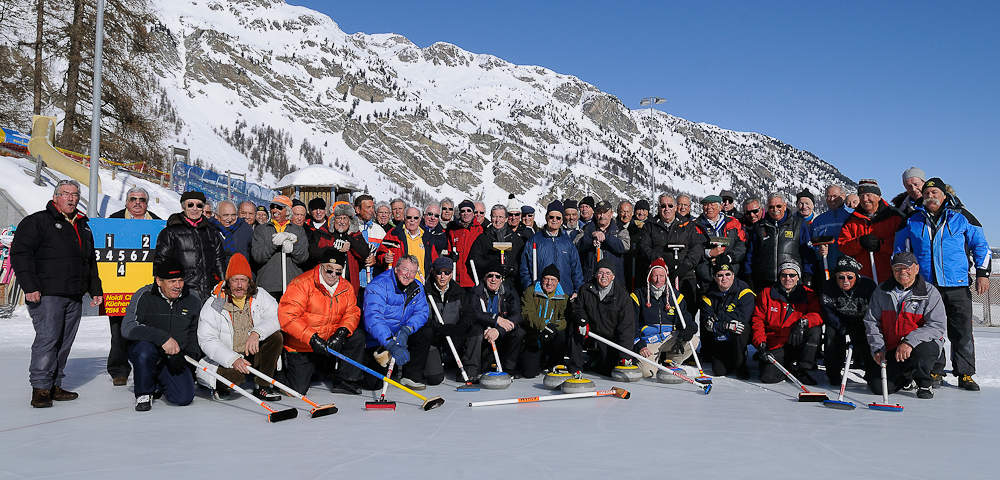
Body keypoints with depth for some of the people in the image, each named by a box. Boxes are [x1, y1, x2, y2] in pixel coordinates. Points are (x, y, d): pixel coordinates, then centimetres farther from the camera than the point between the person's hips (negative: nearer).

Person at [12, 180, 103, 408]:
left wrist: (95, 290, 23)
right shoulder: (37, 222, 0)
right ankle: (40, 388, -4)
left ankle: (55, 386, 15)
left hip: (75, 298, 7)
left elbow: (91, 263, 28)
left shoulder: (83, 227, 21)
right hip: (46, 295, -6)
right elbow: (20, 253, -8)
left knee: (65, 343, 8)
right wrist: (30, 286, -16)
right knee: (47, 339, -11)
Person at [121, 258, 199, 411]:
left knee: (184, 398, -15)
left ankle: (157, 382, 21)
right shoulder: (143, 296, -15)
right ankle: (143, 392, -10)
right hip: (146, 352, -2)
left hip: (175, 359, 3)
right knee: (145, 347, -38)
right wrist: (162, 337, -36)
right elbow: (127, 328, -27)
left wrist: (192, 352, -3)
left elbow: (195, 331, 14)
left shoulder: (193, 300, -3)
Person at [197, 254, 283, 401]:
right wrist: (234, 359, -28)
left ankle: (262, 386, -11)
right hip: (226, 359, -3)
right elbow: (207, 340, -15)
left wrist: (256, 332, -33)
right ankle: (219, 386, 5)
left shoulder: (260, 296, -1)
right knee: (235, 375, -35)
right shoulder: (213, 304, -9)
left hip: (254, 354, 4)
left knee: (275, 337, -22)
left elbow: (277, 316, -14)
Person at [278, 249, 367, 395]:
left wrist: (341, 333, -23)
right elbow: (286, 316, -23)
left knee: (358, 336, -18)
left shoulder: (346, 288, 0)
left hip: (330, 342, 4)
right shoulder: (303, 283, -17)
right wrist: (312, 338, -28)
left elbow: (352, 313, -2)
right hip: (302, 347, -4)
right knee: (298, 390, -8)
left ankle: (344, 380, -6)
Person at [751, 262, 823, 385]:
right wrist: (760, 343, -11)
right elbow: (758, 320, 2)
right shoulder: (767, 294, 2)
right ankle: (788, 365, 13)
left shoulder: (808, 294, 3)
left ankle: (801, 369, -11)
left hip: (798, 344, 1)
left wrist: (803, 323, -32)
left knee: (815, 331, -29)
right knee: (767, 377, -22)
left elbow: (818, 315, -11)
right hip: (775, 346, -1)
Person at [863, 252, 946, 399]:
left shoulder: (930, 292, -7)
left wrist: (910, 342, -29)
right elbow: (871, 322, 7)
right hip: (891, 349, 3)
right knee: (877, 387, -13)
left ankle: (924, 384, -5)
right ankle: (907, 376, 23)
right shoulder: (882, 291, 2)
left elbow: (937, 326, -16)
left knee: (921, 351, -39)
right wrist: (878, 349, -5)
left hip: (924, 344, -3)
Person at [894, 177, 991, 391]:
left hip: (958, 285, -1)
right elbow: (899, 250, 17)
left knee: (962, 332, 1)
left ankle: (965, 374, 13)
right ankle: (935, 372, 15)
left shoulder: (961, 218, 6)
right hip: (925, 286, 1)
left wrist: (983, 273, 1)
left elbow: (980, 245, 10)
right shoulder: (912, 221, 8)